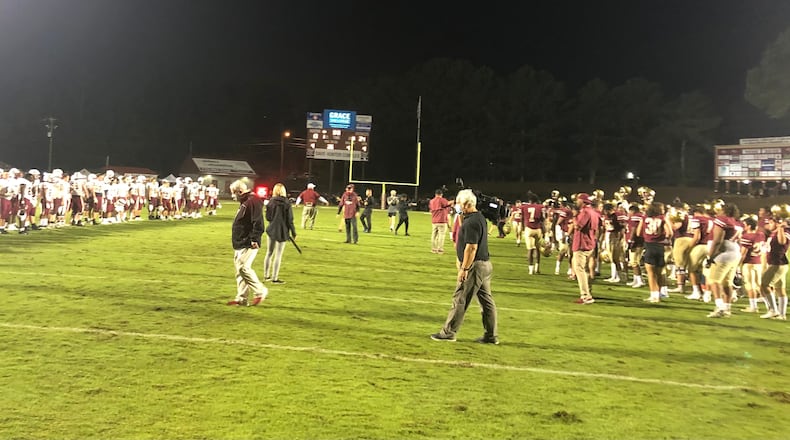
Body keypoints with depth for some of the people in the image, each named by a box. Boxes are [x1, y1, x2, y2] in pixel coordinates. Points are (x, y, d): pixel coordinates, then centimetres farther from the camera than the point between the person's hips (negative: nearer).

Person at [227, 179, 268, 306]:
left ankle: (260, 291, 1)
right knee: (240, 269, 11)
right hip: (240, 244, 11)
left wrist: (255, 239, -26)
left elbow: (258, 223, -23)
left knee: (243, 267, -13)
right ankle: (242, 298, 16)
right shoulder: (244, 202, 18)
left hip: (248, 244, -11)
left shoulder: (253, 201, -16)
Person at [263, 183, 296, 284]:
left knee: (269, 253, 15)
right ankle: (275, 278, 5)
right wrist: (293, 232, -1)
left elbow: (267, 217, 4)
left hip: (271, 230, 4)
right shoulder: (286, 203, -11)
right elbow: (290, 220, -10)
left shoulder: (271, 202, -1)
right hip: (282, 231, -4)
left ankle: (266, 275, 24)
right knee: (278, 255, 2)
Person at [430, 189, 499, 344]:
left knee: (460, 299, -1)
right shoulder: (480, 218, 14)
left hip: (475, 266, -10)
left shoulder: (471, 222, -18)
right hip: (485, 264, 10)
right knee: (486, 299, 11)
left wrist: (464, 269, -20)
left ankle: (448, 332, 7)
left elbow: (471, 247, -22)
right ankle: (491, 335, 15)